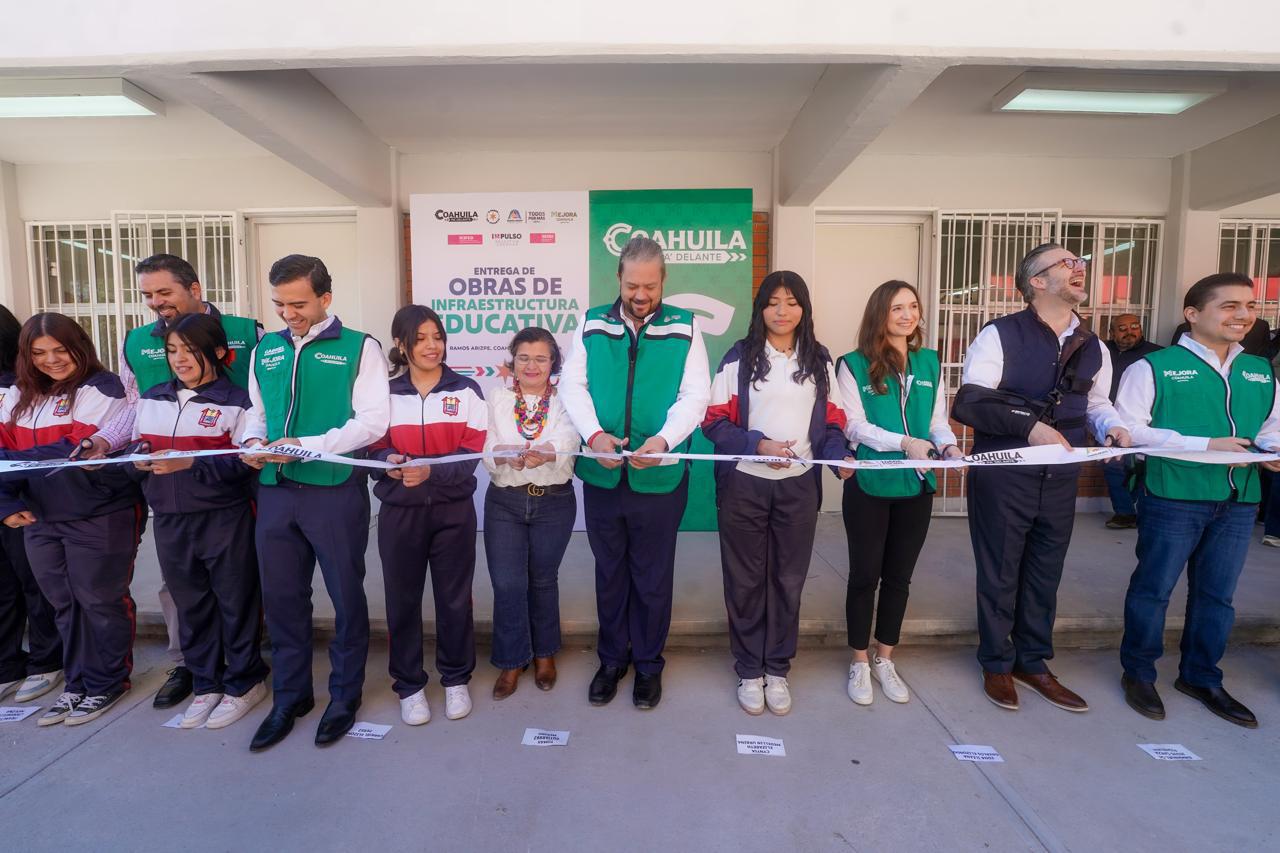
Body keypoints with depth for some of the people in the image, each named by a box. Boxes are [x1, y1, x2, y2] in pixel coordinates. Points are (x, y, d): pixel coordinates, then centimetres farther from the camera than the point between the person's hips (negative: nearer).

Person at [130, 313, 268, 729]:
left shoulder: (236, 402, -8)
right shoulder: (151, 399, 11)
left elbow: (243, 464, -14)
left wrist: (188, 463, -24)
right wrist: (138, 459, -6)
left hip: (225, 519, -5)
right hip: (169, 520, 6)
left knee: (235, 601, 6)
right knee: (190, 604, 15)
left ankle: (244, 683, 22)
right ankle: (206, 683, 31)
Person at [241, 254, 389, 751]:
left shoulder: (359, 348, -4)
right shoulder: (266, 350, 13)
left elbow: (373, 422, -12)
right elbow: (256, 411, 21)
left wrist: (306, 446, -20)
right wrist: (253, 440, -1)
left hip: (335, 491, -5)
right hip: (275, 491, 5)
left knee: (346, 595, 8)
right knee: (281, 597, 14)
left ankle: (345, 696, 27)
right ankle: (289, 697, 32)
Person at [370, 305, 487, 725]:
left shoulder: (466, 391, 0)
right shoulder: (385, 393, 4)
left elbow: (474, 453, -7)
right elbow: (375, 448, 3)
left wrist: (430, 471, -23)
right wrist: (390, 462, -21)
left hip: (453, 510, -1)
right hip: (400, 511, 1)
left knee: (454, 598, 9)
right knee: (402, 599, 8)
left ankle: (456, 679, 27)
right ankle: (409, 685, 26)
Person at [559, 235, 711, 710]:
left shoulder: (684, 327, -1)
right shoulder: (592, 324, 4)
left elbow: (695, 396, -7)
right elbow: (572, 386, -1)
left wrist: (663, 440, -24)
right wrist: (593, 434, -19)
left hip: (659, 476, -1)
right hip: (601, 474, 2)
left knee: (653, 577, 13)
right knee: (609, 573, 17)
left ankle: (649, 663, 33)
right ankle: (612, 658, 37)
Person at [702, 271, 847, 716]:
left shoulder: (819, 360, 9)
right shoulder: (739, 357, -1)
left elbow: (832, 423, 9)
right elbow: (715, 422, -5)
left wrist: (839, 457, -11)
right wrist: (758, 445, -19)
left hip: (798, 485, 2)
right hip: (744, 484, -2)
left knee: (788, 579, 11)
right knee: (745, 580, 8)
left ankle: (777, 669, 29)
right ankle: (749, 671, 26)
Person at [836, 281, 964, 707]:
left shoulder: (930, 363, 9)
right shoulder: (854, 365, -6)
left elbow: (939, 420, 9)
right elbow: (854, 426, -13)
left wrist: (948, 445, -12)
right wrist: (903, 442, -26)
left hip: (916, 486, 4)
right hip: (869, 485, -4)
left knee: (899, 576, 14)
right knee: (865, 575, 7)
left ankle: (885, 660, 30)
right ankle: (860, 662, 23)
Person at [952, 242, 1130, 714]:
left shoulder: (1092, 347, 9)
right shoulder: (1000, 335, -11)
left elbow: (1096, 403, 21)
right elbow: (967, 403, -18)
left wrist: (1112, 427, 0)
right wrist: (1028, 425, -26)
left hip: (1059, 479, 6)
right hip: (1003, 478, -6)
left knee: (1045, 575, 17)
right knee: (1000, 575, 9)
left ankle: (1033, 662, 36)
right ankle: (997, 664, 28)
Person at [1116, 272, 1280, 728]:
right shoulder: (1154, 366, -6)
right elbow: (1129, 428, -13)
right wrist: (1204, 445, -18)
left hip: (1239, 500, 6)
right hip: (1173, 498, -6)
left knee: (1217, 592, 14)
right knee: (1154, 587, 4)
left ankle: (1200, 676, 31)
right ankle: (1138, 672, 21)